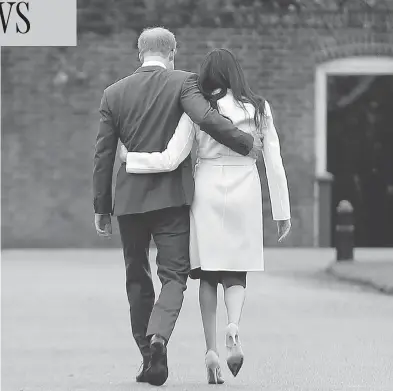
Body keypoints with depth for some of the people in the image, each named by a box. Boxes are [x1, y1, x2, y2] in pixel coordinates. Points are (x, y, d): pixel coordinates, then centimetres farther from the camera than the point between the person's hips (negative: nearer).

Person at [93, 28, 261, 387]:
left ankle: (149, 358, 17)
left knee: (137, 280, 15)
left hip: (130, 199, 3)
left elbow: (103, 155, 5)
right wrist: (247, 143, -7)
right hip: (173, 196, -3)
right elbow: (208, 118, -21)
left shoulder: (114, 93, 6)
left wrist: (101, 208, 10)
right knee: (174, 276, -1)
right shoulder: (182, 83, -3)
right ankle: (158, 337, -27)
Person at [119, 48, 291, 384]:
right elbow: (274, 163, 2)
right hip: (245, 194, 1)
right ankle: (234, 327, -20)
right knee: (236, 274, 9)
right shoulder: (259, 109, 1)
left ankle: (211, 349, 4)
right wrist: (282, 211, 8)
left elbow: (170, 160, -9)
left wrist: (130, 157, 5)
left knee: (209, 275, 9)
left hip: (207, 192, -1)